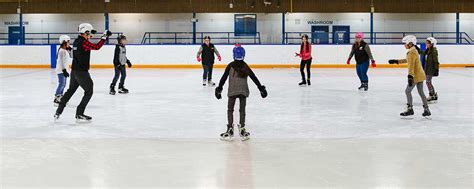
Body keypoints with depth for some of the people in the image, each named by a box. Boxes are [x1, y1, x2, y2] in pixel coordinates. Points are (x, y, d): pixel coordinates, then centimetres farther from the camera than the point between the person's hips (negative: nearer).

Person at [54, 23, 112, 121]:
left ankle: (58, 112, 24)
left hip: (74, 71, 9)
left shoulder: (76, 41, 10)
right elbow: (96, 47, -23)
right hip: (82, 72, -9)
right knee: (89, 92, 4)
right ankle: (79, 114, 5)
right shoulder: (84, 42, -17)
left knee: (70, 91, 20)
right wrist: (104, 36, -17)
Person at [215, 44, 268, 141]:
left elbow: (224, 78, -7)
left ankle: (230, 130, 5)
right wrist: (261, 88, 10)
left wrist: (219, 88, -2)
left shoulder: (230, 66, -4)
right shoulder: (245, 66, 3)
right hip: (243, 91, 2)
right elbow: (254, 78, 5)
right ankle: (242, 130, 15)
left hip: (232, 91, -2)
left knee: (230, 109, 9)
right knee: (242, 110, 12)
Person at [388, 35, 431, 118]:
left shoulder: (412, 52, -17)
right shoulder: (414, 50, 14)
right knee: (421, 92, 12)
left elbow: (411, 64, -27)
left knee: (408, 91, -1)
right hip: (420, 75, 10)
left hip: (416, 76, -10)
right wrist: (396, 61, 32)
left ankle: (410, 110, 4)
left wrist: (410, 76, -35)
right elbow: (407, 60, 29)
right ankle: (427, 111, 15)